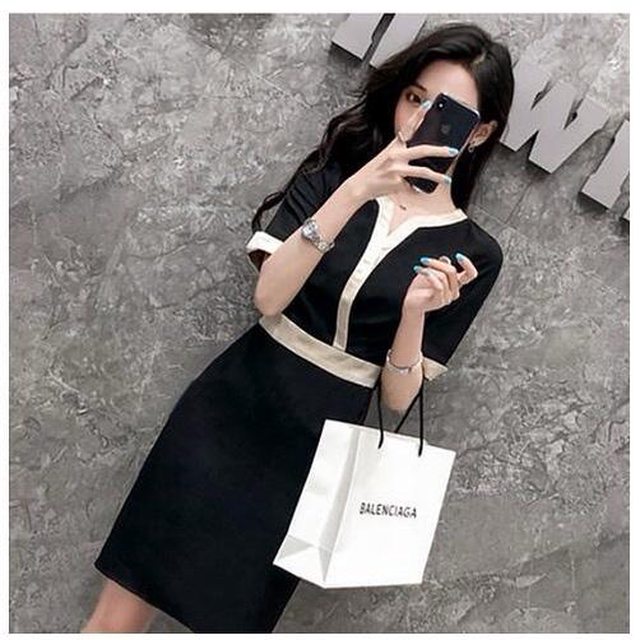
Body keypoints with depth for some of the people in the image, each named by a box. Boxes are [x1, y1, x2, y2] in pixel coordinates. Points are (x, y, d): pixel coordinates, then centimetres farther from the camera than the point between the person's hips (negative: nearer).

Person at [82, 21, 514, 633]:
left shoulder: (474, 254, -2)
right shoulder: (334, 172, 3)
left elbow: (398, 398, -3)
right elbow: (267, 294, -13)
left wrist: (416, 311, -21)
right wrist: (353, 194, -22)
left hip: (318, 444, -1)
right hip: (230, 404, 2)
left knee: (226, 617, 9)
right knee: (113, 620, 7)